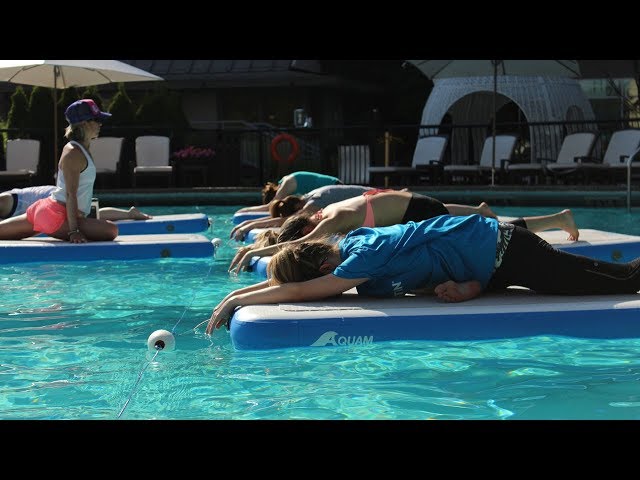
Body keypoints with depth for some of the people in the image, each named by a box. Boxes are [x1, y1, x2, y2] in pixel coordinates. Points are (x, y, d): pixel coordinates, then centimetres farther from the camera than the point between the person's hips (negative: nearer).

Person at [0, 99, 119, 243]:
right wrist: (74, 231, -25)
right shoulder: (73, 153, -13)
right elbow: (71, 194, -19)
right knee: (111, 230, -20)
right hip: (55, 217, -11)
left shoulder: (82, 149, 17)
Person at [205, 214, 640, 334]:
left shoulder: (366, 259, -28)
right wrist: (232, 294, -2)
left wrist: (237, 301, -25)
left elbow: (299, 291, -35)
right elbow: (286, 278, 8)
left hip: (504, 254, -7)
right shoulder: (348, 241, -3)